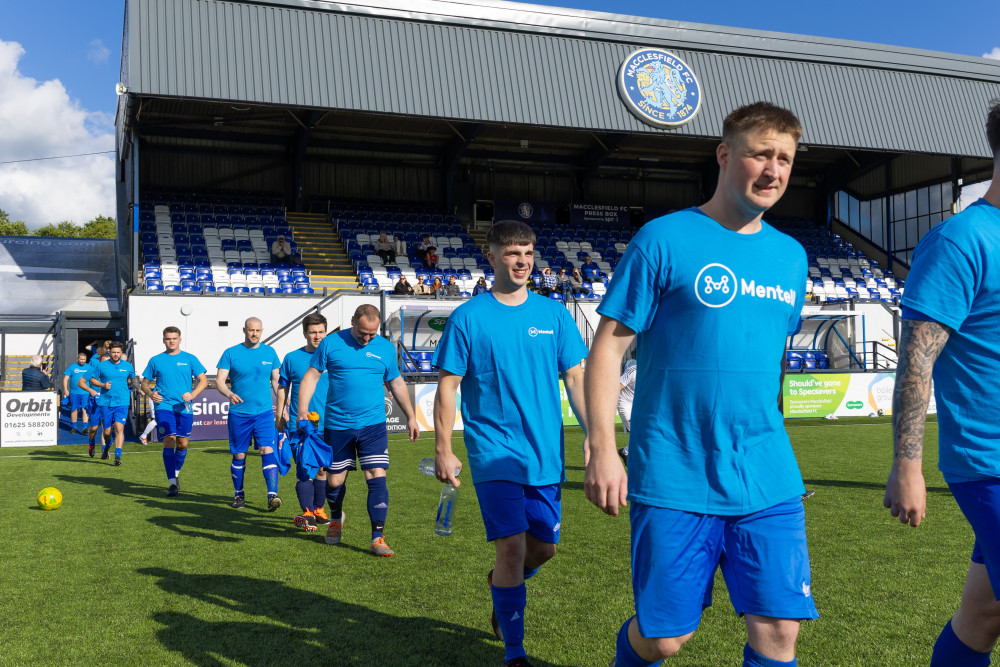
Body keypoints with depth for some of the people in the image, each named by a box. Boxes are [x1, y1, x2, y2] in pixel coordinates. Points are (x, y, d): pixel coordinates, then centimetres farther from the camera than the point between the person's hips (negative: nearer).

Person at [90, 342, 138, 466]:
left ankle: (118, 456, -14)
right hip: (106, 402, 1)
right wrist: (103, 385, -7)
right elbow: (92, 380, 10)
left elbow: (132, 379, 23)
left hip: (122, 402, -1)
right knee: (107, 431, 6)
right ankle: (106, 447, 39)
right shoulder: (102, 366, 3)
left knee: (119, 428, -15)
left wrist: (131, 390, 7)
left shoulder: (128, 366, 6)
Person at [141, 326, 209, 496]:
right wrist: (150, 393, -8)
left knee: (182, 444, 7)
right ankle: (172, 483, -14)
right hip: (164, 406, -1)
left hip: (184, 408, 1)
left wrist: (192, 394, -14)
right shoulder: (155, 360, 8)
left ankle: (176, 473, 32)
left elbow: (203, 380, 3)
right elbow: (145, 383, 14)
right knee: (169, 441, -14)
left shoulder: (190, 359, 6)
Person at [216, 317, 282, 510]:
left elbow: (276, 381, 14)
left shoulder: (269, 352, 7)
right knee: (239, 456, 7)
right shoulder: (231, 353, 1)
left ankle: (272, 495, -17)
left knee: (268, 451, -13)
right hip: (239, 413, 0)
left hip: (264, 412, 0)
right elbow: (219, 381, -3)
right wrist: (229, 394, -24)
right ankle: (238, 495, 23)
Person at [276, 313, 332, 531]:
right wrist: (280, 416, 5)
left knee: (322, 470, 11)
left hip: (326, 425, 2)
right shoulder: (292, 358, 2)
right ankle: (307, 513, -5)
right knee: (305, 470, -8)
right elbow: (282, 388, 9)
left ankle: (318, 510, 25)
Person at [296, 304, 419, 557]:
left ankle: (378, 538, -3)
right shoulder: (331, 343, 0)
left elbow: (397, 384, 16)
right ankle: (336, 518, 40)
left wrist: (411, 416, 16)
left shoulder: (386, 348, 5)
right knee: (335, 481, 9)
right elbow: (311, 376, 3)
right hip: (337, 425, 0)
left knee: (377, 479, -9)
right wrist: (303, 409, -7)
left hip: (373, 425, 0)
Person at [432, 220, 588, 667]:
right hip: (494, 452, -4)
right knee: (512, 548, -10)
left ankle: (500, 582, 44)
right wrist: (443, 452, -5)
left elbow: (575, 379, 8)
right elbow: (447, 387, -2)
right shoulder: (467, 318, -4)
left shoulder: (554, 314, 5)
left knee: (544, 547, 11)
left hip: (545, 454, 4)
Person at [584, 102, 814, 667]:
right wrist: (603, 449, -14)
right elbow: (608, 346, -7)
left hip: (768, 483, 5)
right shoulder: (664, 240, -6)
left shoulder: (791, 255, 11)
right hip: (675, 479, -4)